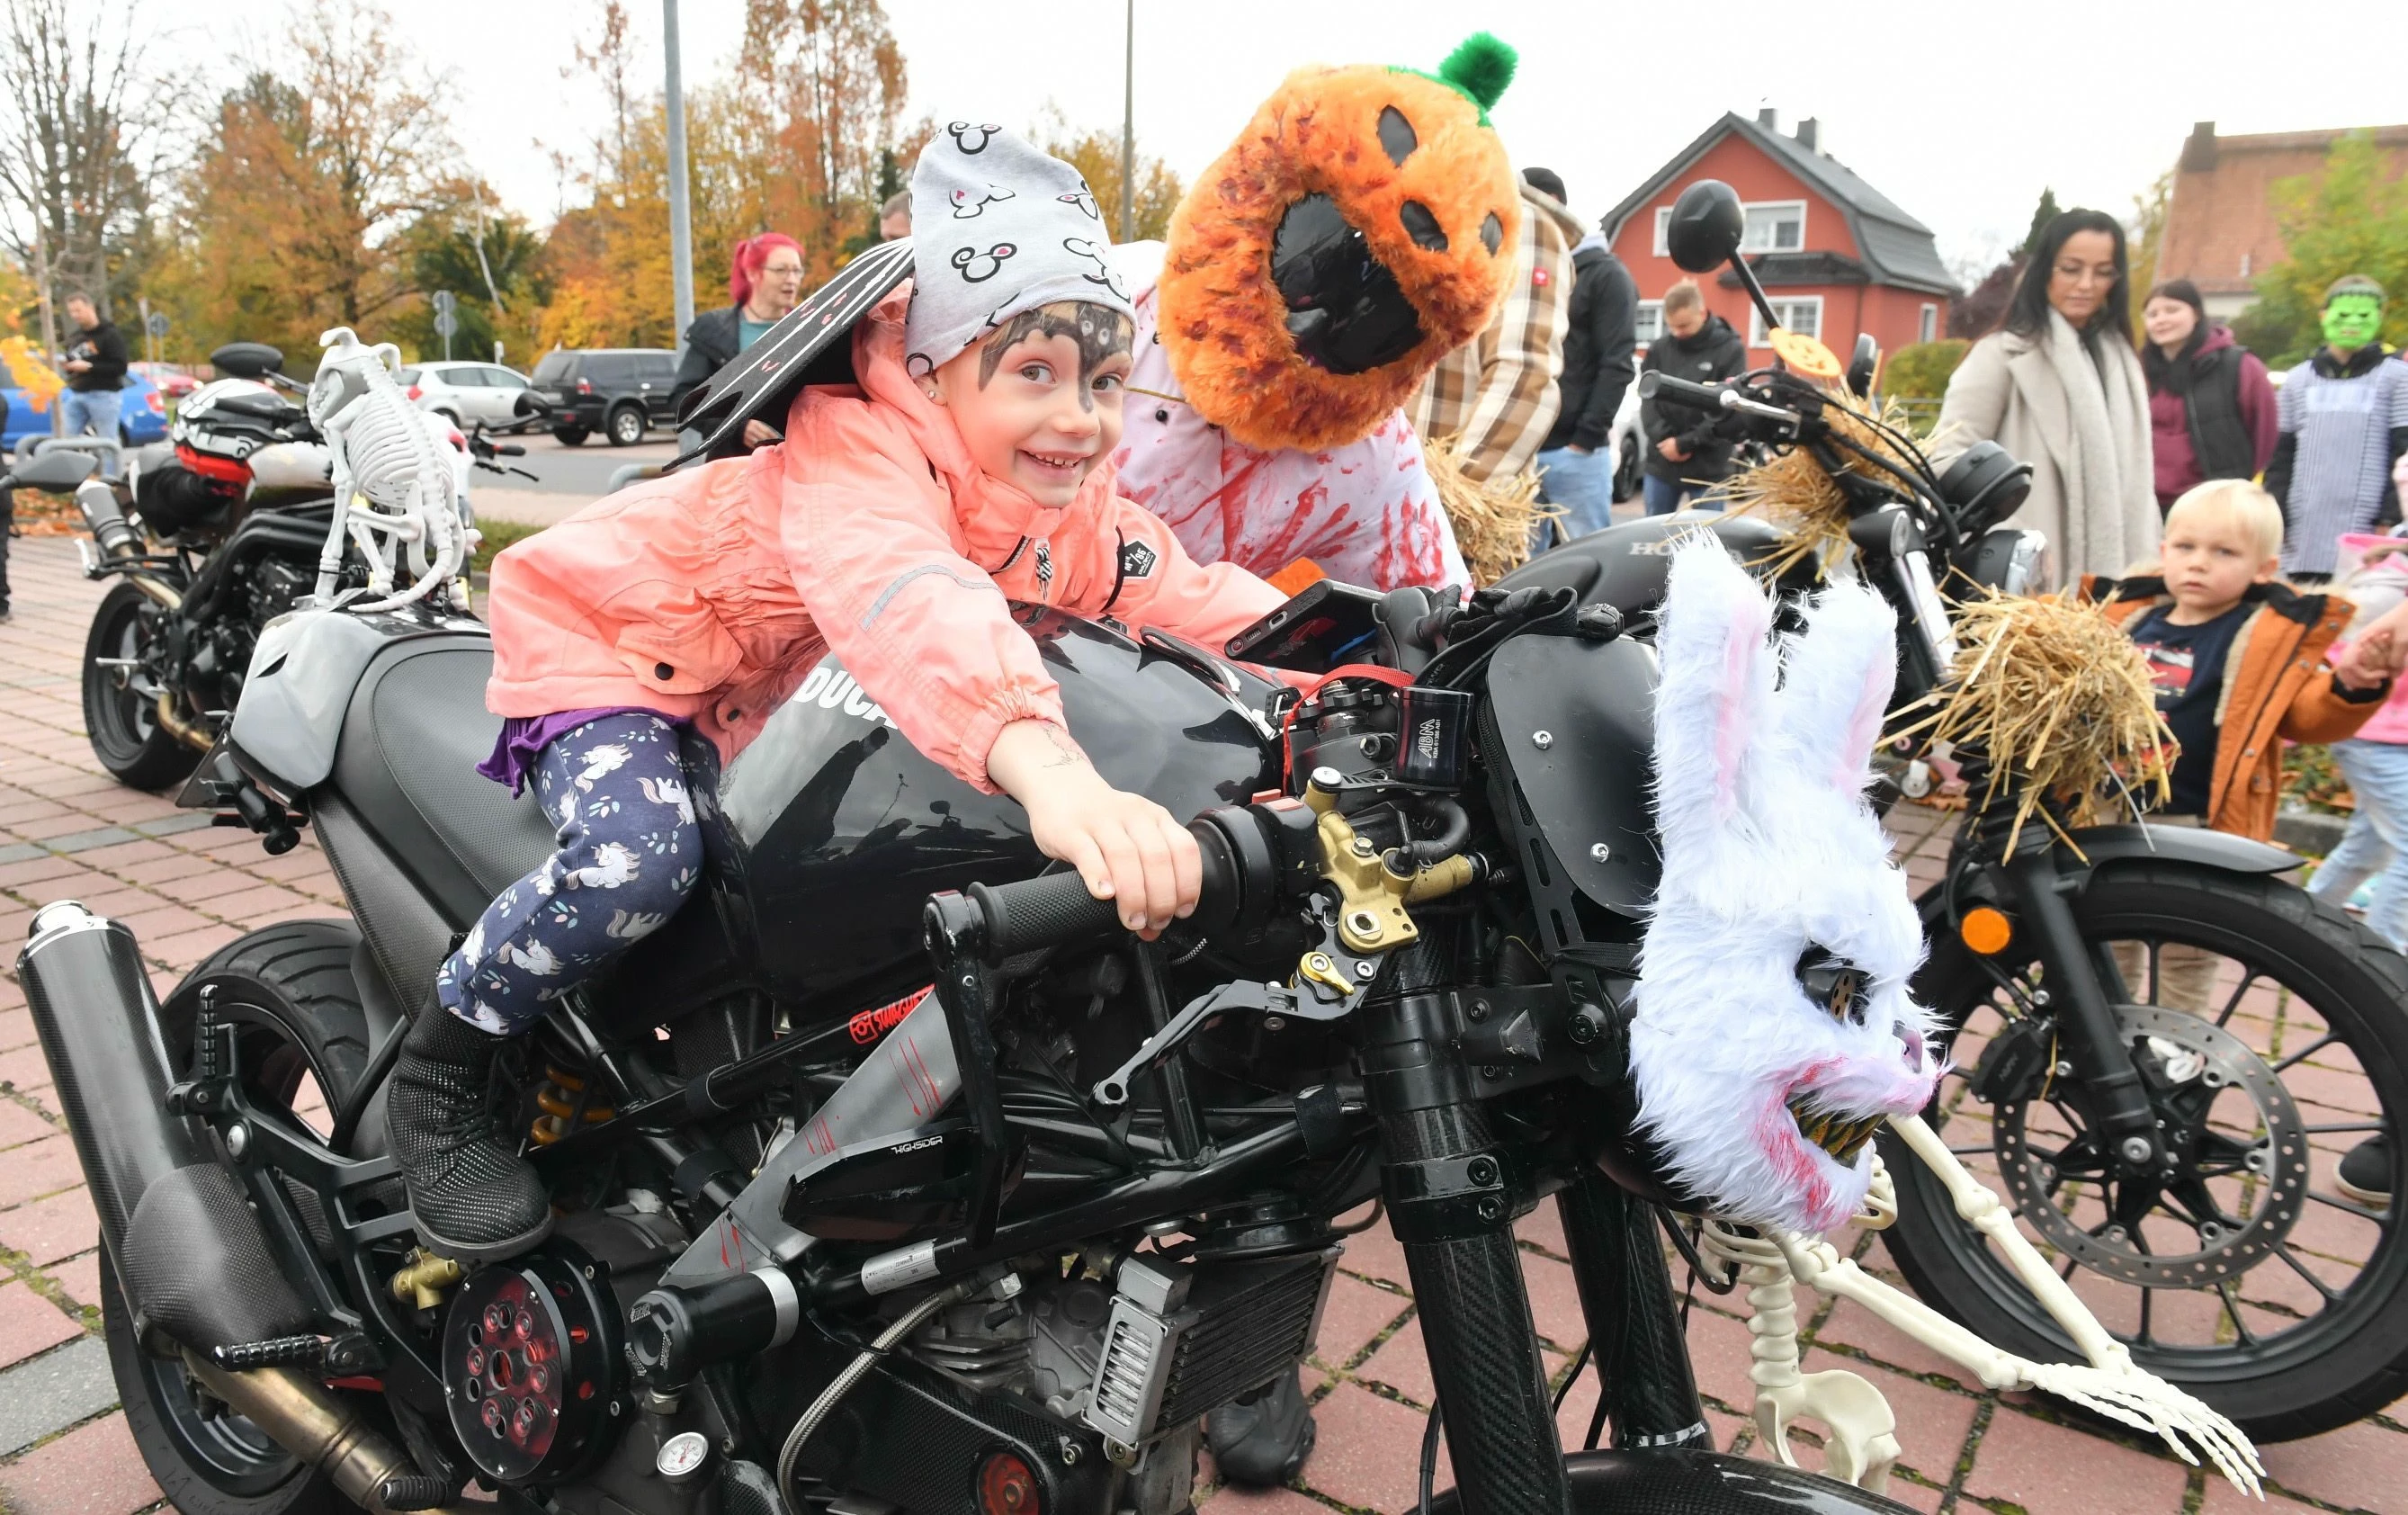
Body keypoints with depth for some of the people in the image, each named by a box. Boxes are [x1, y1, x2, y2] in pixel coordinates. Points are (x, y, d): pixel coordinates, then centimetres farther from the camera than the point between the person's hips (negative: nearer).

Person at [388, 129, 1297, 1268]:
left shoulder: (1076, 512, -11)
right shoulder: (855, 455, -36)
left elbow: (1201, 602, -14)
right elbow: (908, 604, -56)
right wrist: (1052, 770, -73)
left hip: (764, 701, 8)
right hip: (607, 640, -7)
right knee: (637, 862, -33)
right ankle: (439, 1075, -6)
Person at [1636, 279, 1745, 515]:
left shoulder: (1731, 349, -3)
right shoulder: (1658, 349, 7)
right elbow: (1648, 399, 5)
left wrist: (1685, 443, -13)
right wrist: (1663, 438, -12)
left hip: (1708, 468, -3)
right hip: (1661, 464, 3)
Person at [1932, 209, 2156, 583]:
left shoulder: (2122, 359, 20)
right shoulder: (2004, 352, -2)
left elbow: (2134, 472, 23)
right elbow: (1949, 456, -9)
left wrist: (2146, 566, 13)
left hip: (2107, 573, 6)